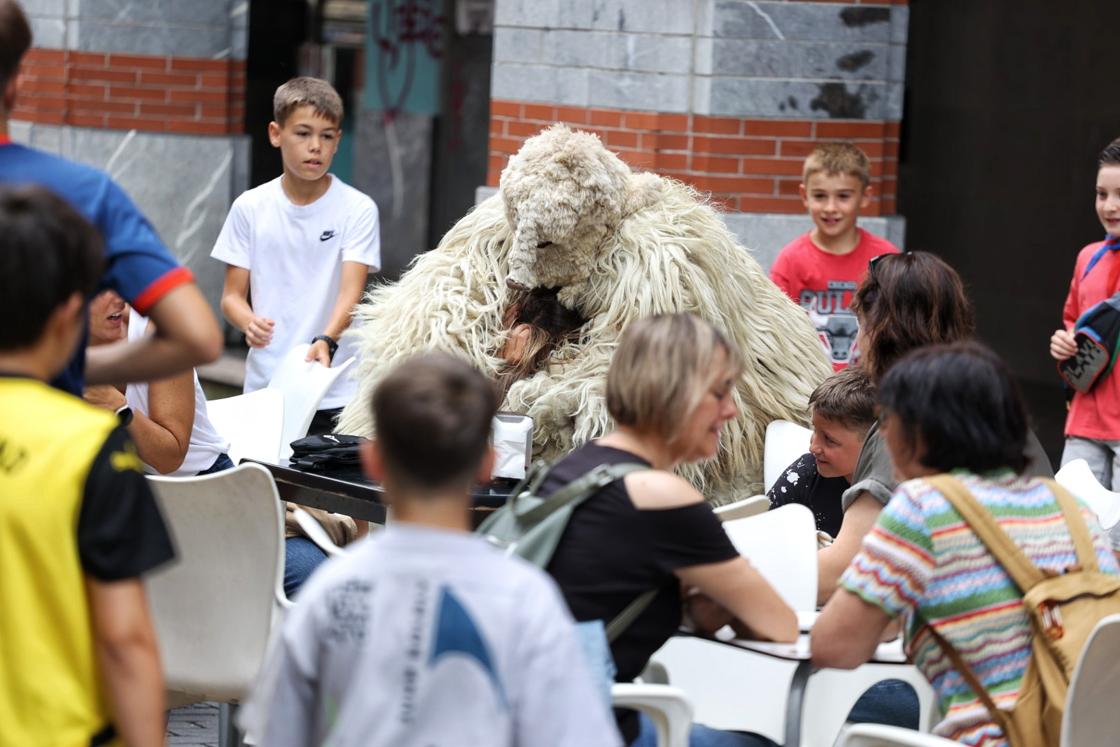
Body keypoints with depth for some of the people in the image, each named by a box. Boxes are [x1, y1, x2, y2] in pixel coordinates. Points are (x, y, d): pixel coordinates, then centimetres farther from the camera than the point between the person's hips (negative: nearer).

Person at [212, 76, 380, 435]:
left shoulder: (358, 209, -3)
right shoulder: (250, 208, 4)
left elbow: (351, 291, -13)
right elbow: (232, 295, 5)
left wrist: (326, 341, -33)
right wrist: (249, 323, -18)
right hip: (264, 390, 2)